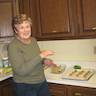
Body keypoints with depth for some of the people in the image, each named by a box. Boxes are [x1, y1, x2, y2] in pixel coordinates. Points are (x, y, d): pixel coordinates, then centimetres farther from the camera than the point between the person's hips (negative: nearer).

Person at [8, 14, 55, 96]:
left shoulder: (33, 40, 1)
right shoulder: (13, 46, -19)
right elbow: (21, 71, -26)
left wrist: (44, 61, -3)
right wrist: (40, 56, -28)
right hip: (25, 86, -6)